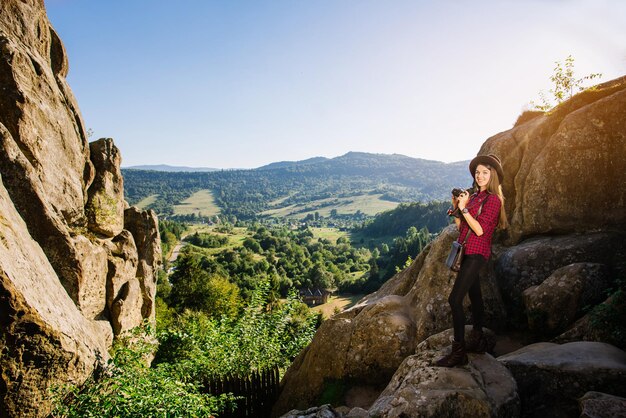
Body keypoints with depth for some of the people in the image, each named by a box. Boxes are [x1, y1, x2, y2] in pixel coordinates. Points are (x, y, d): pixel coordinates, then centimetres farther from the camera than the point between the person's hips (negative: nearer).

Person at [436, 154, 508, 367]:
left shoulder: (493, 199, -11)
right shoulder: (474, 196, 10)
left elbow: (480, 229, -20)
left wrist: (464, 208, -20)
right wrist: (455, 208, 0)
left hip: (476, 254, -8)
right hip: (466, 252, 8)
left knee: (455, 299, -13)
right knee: (474, 295, 19)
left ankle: (458, 352, -6)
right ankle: (478, 339, 34)